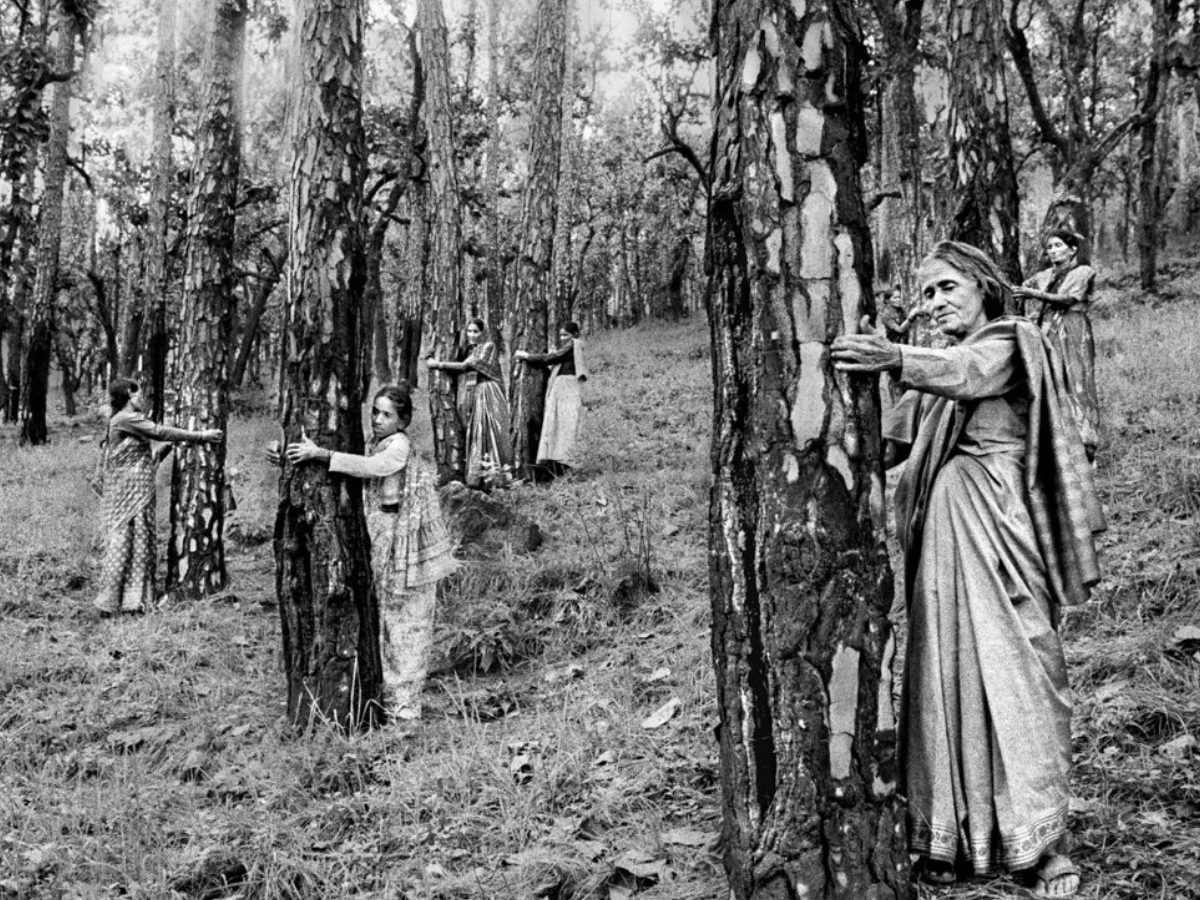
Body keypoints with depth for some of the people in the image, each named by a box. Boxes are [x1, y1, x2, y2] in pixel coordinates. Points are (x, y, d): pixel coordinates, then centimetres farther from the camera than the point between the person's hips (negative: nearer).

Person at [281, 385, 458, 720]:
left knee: (408, 621, 0)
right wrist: (291, 461, 6)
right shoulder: (373, 445, 10)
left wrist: (320, 454, -37)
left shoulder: (400, 445, -15)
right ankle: (394, 698, 24)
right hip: (381, 540, 8)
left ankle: (405, 707, 6)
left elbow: (370, 467, -32)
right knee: (389, 619, 14)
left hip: (407, 540, -8)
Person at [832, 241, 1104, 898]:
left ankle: (1039, 843, 0)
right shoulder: (936, 365, 21)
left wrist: (897, 360, -42)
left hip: (997, 524, -6)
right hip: (940, 533, 6)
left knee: (1013, 671, -7)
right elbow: (890, 441, 14)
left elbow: (966, 372, -23)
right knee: (944, 672, 3)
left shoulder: (1009, 343, 1)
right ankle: (949, 837, 9)